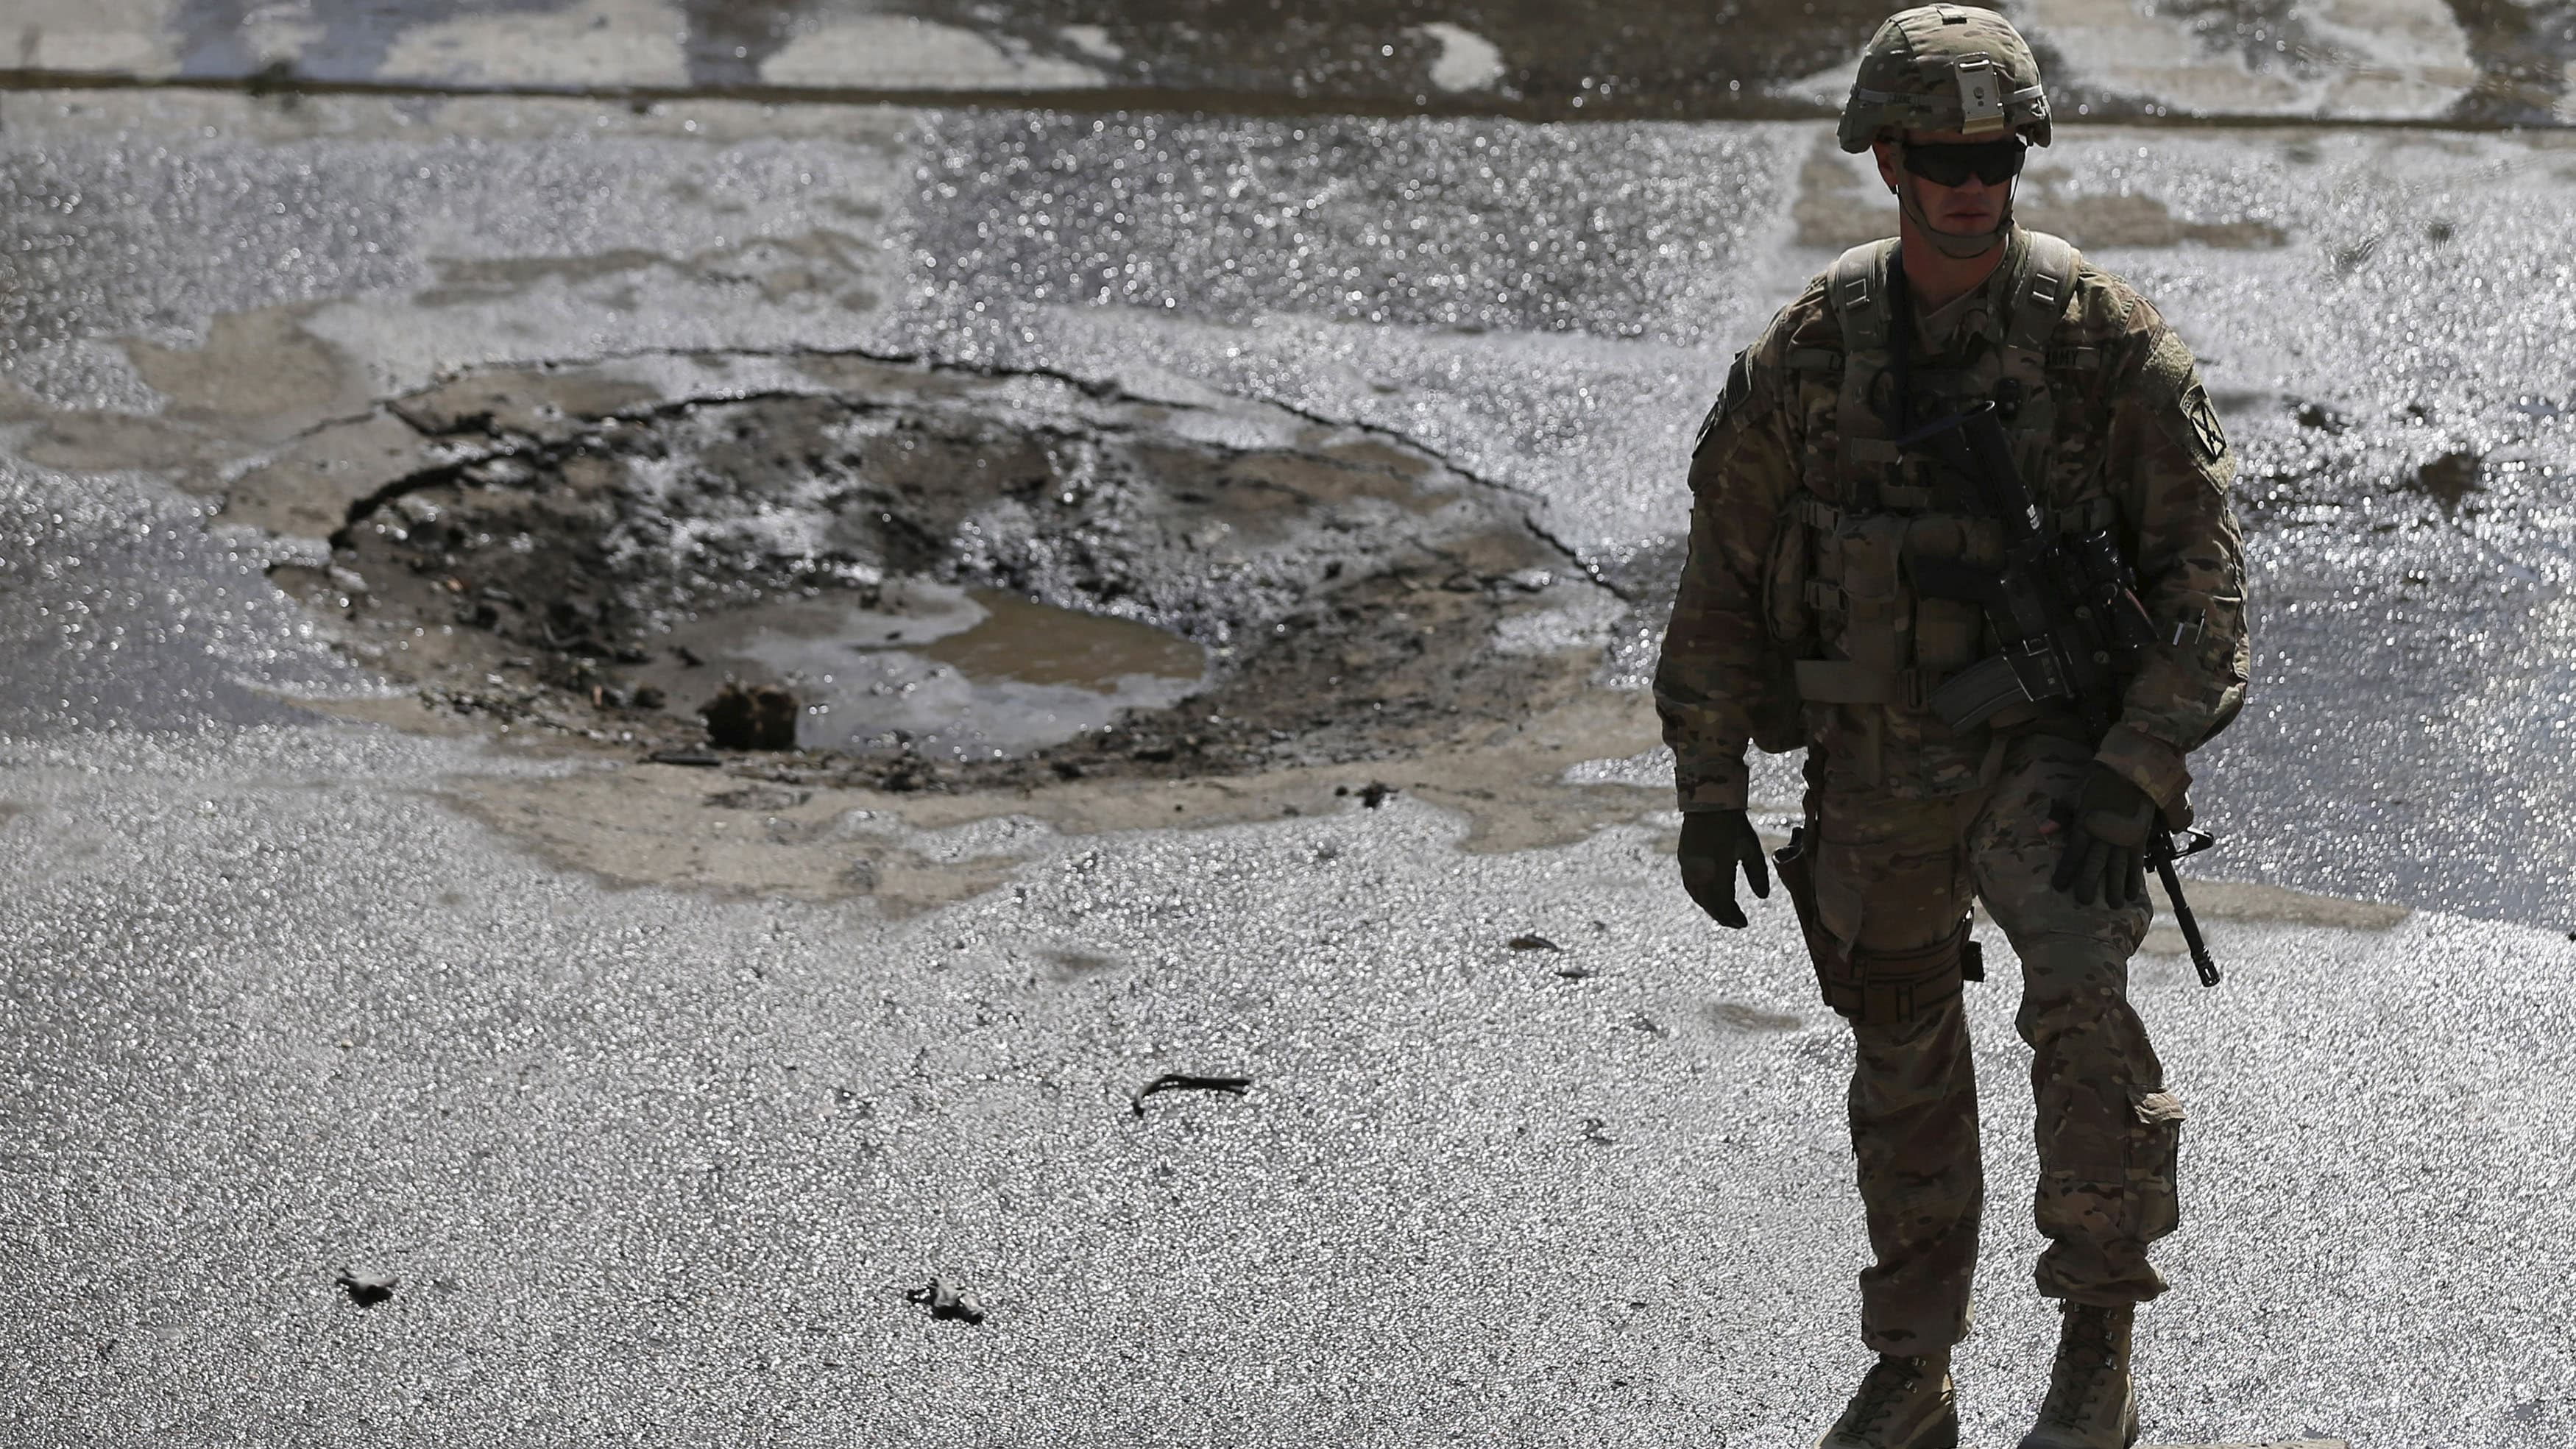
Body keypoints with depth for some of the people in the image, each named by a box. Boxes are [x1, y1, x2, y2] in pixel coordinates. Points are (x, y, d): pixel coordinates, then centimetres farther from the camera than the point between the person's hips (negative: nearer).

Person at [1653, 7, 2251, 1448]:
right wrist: (1709, 789, 2)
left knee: (2082, 999, -28)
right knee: (1904, 1069, 15)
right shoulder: (1810, 347, -3)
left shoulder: (2108, 335, -11)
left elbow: (2204, 568, -11)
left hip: (2046, 746, -3)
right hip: (1873, 772, 3)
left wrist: (2133, 779, -20)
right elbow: (1727, 570, 4)